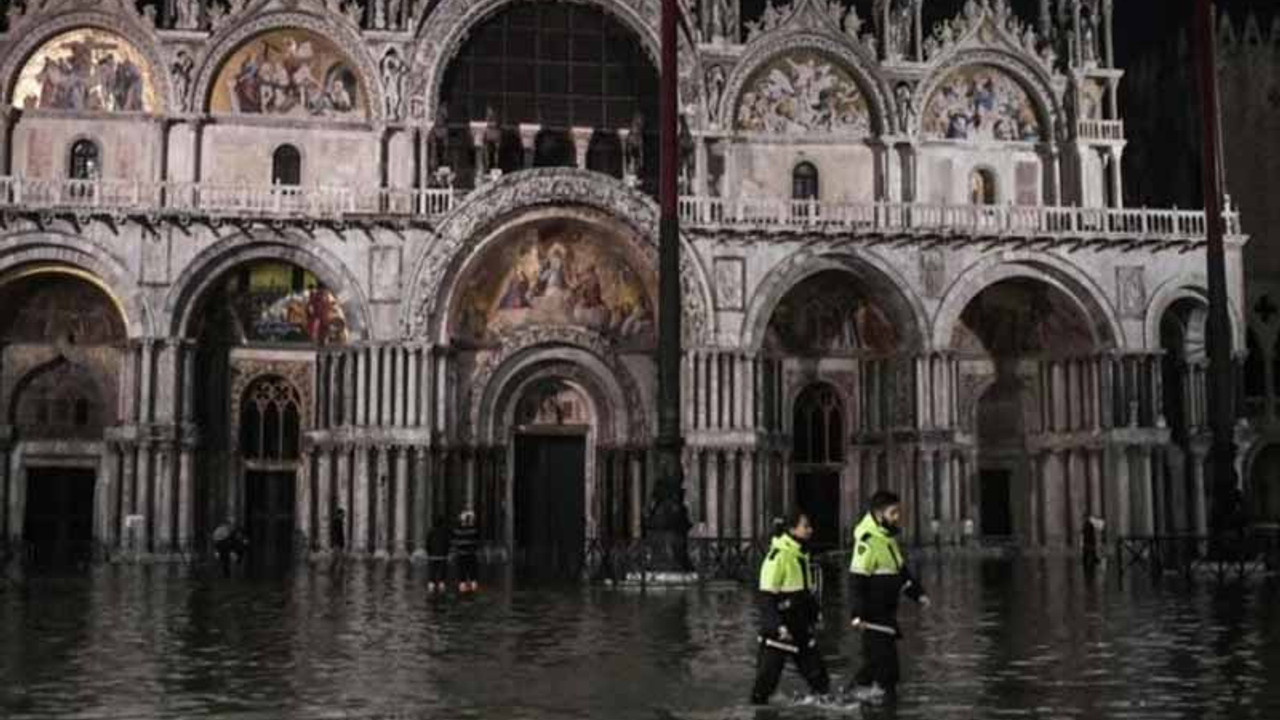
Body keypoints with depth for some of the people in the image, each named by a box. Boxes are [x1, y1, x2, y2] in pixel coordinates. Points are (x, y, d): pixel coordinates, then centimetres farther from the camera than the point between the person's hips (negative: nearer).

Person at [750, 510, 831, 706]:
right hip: (780, 628, -8)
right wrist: (776, 624, -23)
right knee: (768, 673, -1)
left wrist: (815, 610, 19)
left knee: (816, 670, 11)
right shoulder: (778, 555, -17)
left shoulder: (801, 554, 11)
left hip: (801, 625, 8)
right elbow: (767, 596, -19)